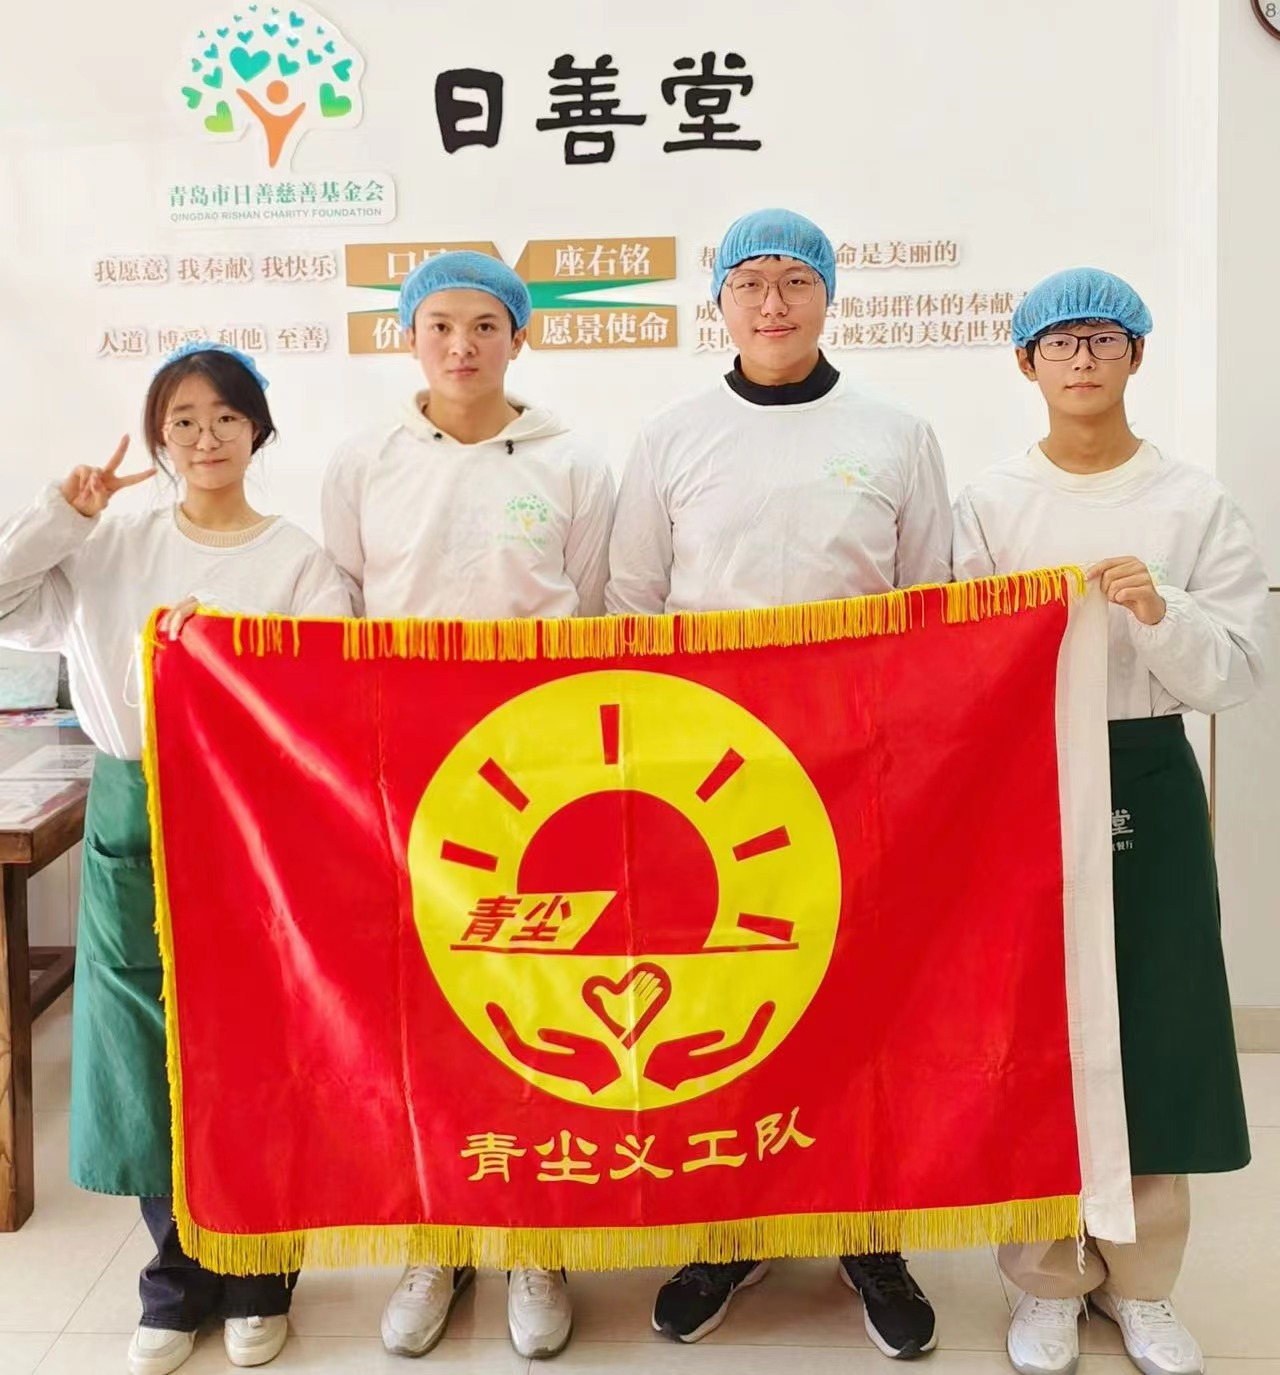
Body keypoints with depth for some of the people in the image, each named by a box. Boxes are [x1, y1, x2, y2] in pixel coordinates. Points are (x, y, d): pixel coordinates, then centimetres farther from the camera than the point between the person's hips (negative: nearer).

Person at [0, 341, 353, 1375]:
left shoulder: (300, 561, 0)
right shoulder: (109, 547, 7)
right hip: (134, 817, 2)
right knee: (148, 1053, 9)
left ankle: (256, 1280, 26)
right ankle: (177, 1278, 29)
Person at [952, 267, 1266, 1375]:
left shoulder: (1198, 504, 1)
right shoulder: (991, 503, 3)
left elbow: (1233, 676, -3)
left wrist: (1159, 613, -19)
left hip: (1147, 780, 0)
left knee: (1149, 1022, 5)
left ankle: (1142, 1281, 25)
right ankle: (1048, 1280, 23)